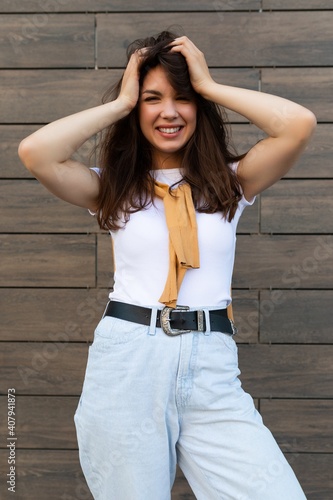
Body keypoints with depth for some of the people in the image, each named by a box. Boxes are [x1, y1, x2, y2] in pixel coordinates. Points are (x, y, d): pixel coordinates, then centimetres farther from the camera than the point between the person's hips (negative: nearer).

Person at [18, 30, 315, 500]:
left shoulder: (230, 181, 9)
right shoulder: (113, 188, 9)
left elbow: (300, 124, -6)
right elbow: (35, 152, -7)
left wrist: (210, 86, 2)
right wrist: (120, 103, 2)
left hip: (212, 371, 0)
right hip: (125, 360, 0)